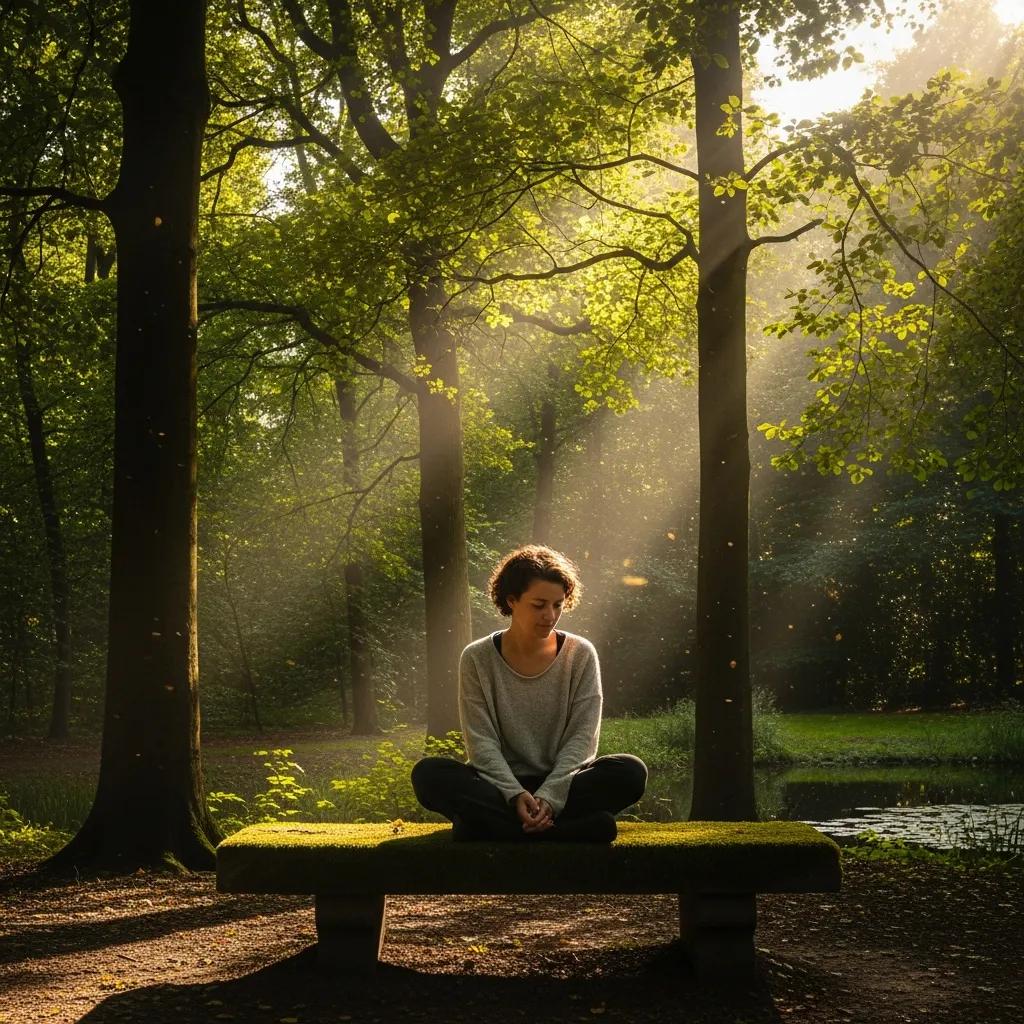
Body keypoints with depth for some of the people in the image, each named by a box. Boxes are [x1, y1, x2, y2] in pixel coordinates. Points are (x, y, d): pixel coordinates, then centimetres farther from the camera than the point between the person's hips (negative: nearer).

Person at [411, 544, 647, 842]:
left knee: (631, 771, -27)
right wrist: (515, 795, -24)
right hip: (500, 787, 0)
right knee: (428, 773, -28)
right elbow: (482, 743, -6)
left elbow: (582, 738, -5)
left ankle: (496, 826, -34)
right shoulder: (477, 659, 0)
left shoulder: (580, 655, 2)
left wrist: (549, 796, -21)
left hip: (561, 785, 0)